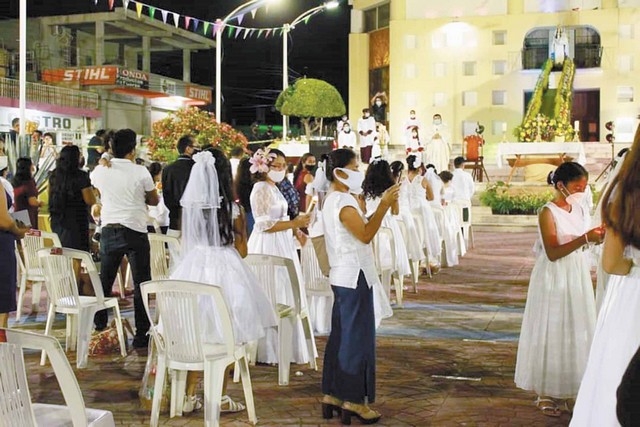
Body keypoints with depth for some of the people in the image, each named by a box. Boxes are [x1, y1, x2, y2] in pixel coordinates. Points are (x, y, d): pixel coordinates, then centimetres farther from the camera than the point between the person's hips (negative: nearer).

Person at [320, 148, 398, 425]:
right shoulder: (344, 202, -16)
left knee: (341, 336, 13)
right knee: (357, 337, -4)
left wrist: (382, 206, 9)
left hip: (343, 276, 10)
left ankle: (332, 394, 18)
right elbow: (366, 235, -24)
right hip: (354, 277, -10)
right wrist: (384, 206, -24)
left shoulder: (333, 200, 16)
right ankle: (353, 400, 2)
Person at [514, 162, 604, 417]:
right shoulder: (548, 212, -14)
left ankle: (562, 389, 22)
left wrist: (597, 236, -5)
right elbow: (553, 253, -21)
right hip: (554, 280, -7)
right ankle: (545, 393, 12)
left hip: (577, 278, 7)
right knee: (552, 332, 0)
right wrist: (585, 238, -28)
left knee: (574, 332, 11)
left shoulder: (579, 210, 8)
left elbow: (581, 245, 13)